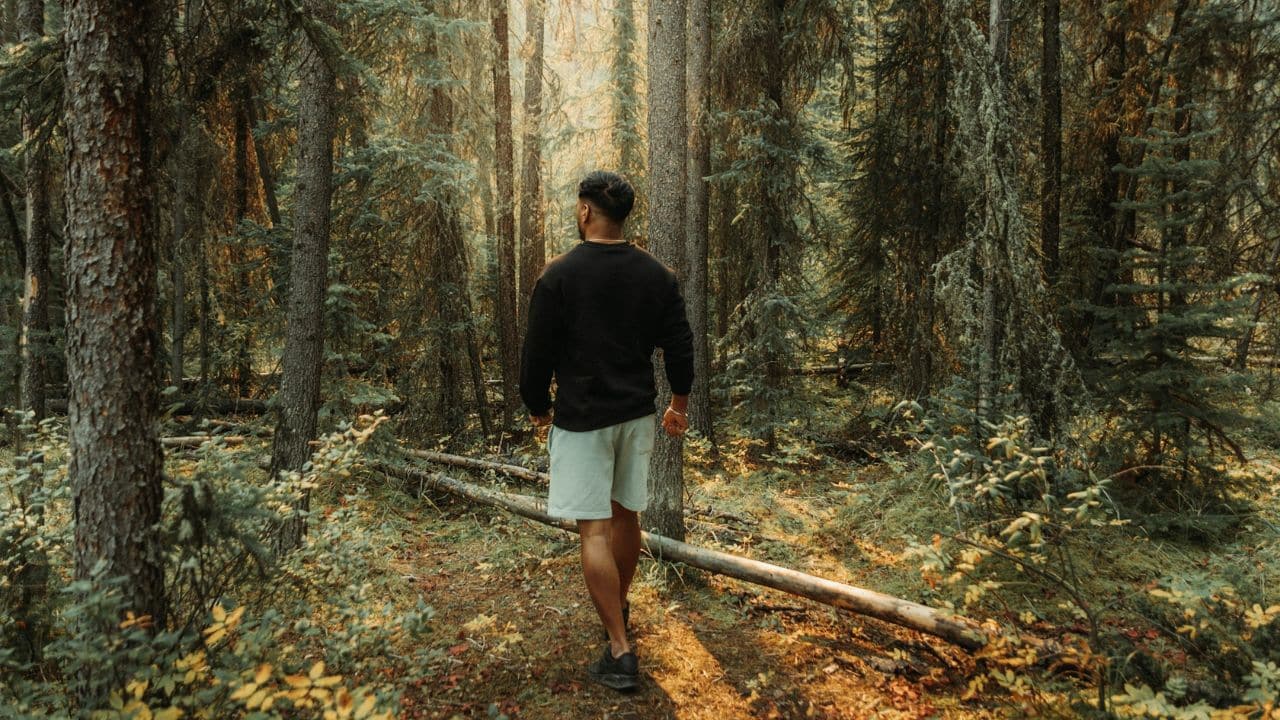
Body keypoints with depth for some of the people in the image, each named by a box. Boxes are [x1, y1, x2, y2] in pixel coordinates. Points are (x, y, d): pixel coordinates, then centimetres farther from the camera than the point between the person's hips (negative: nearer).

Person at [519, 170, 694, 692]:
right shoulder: (655, 273, 1)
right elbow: (680, 345, 5)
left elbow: (537, 353, -9)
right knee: (626, 514, 19)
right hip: (638, 414, 5)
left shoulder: (559, 275, -12)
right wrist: (679, 403, 19)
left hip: (581, 418, -5)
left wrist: (537, 408, 8)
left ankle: (620, 653, -2)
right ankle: (618, 606, 40)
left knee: (593, 529, -2)